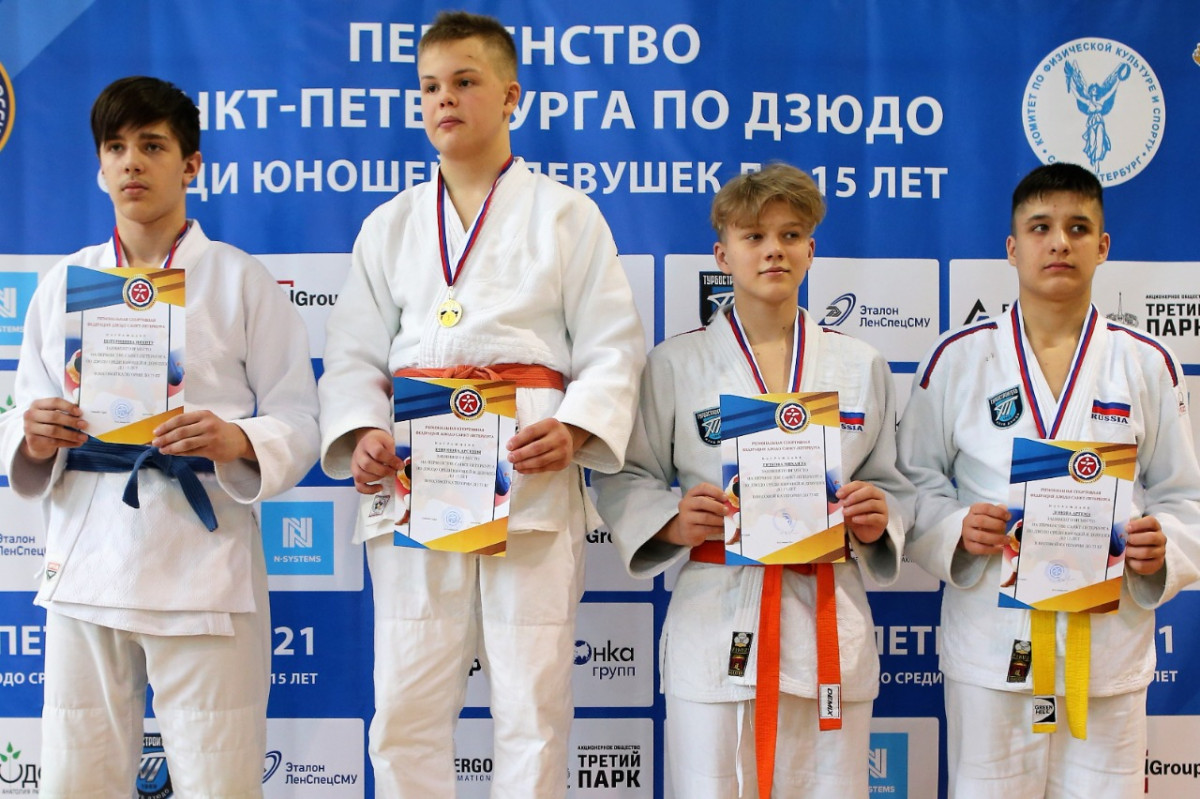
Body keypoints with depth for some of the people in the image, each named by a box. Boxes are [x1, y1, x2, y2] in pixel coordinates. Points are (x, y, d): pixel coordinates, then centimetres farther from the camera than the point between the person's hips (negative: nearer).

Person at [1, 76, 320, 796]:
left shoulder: (242, 280, 2)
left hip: (203, 563, -3)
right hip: (86, 559, 3)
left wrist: (238, 442, -21)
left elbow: (298, 420, -1)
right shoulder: (63, 283, 12)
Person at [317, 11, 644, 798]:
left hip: (532, 480, -2)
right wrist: (361, 431, -6)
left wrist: (575, 428, -14)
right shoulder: (390, 225, 18)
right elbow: (355, 353, 13)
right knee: (407, 708, 4)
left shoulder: (567, 215, 9)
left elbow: (613, 347, 4)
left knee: (533, 703, 1)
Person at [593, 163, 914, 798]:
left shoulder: (860, 366, 10)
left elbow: (891, 484, 15)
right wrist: (672, 524, -14)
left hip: (828, 622, 2)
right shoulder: (675, 364, 3)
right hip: (714, 621, -2)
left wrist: (875, 522, -6)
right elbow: (624, 480, 5)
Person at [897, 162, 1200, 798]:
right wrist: (956, 529, -14)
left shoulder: (1147, 365, 4)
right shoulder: (957, 359, 0)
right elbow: (915, 478, 4)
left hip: (1110, 645, 1)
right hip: (991, 643, -1)